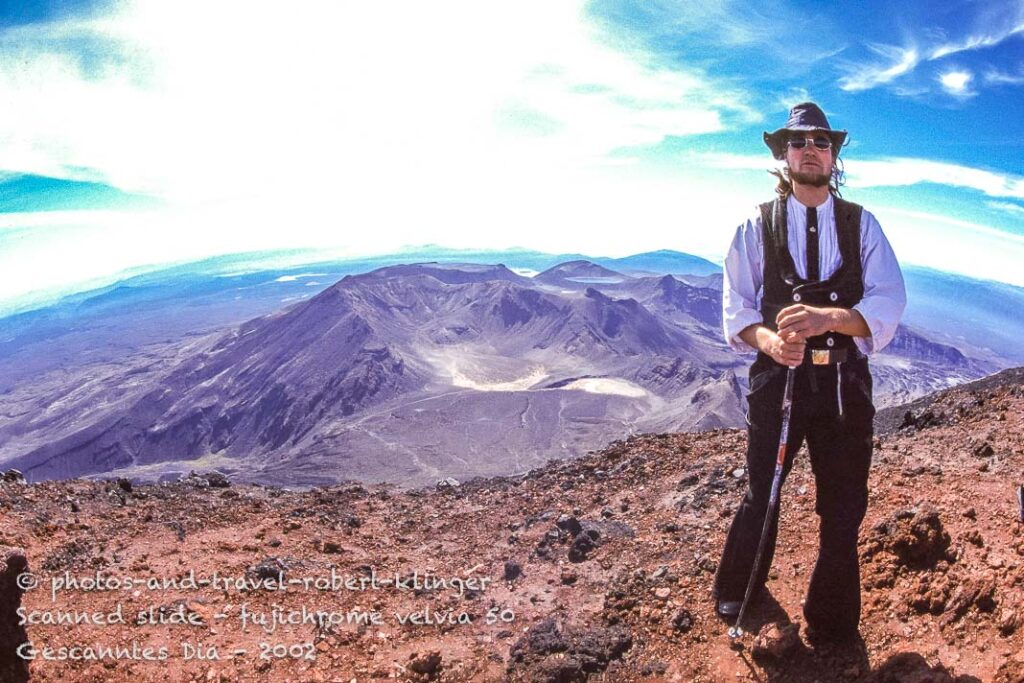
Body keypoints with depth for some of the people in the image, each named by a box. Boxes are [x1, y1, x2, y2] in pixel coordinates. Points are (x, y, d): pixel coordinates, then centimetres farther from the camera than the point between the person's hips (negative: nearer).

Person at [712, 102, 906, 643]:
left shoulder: (862, 224, 4)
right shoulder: (757, 226, 3)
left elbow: (888, 303, -8)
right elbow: (736, 308, -1)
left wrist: (828, 317, -28)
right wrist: (766, 338, -23)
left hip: (845, 384, 1)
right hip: (776, 377, -1)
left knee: (844, 509, 10)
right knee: (761, 498, 10)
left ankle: (833, 629, 30)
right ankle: (735, 595, 36)